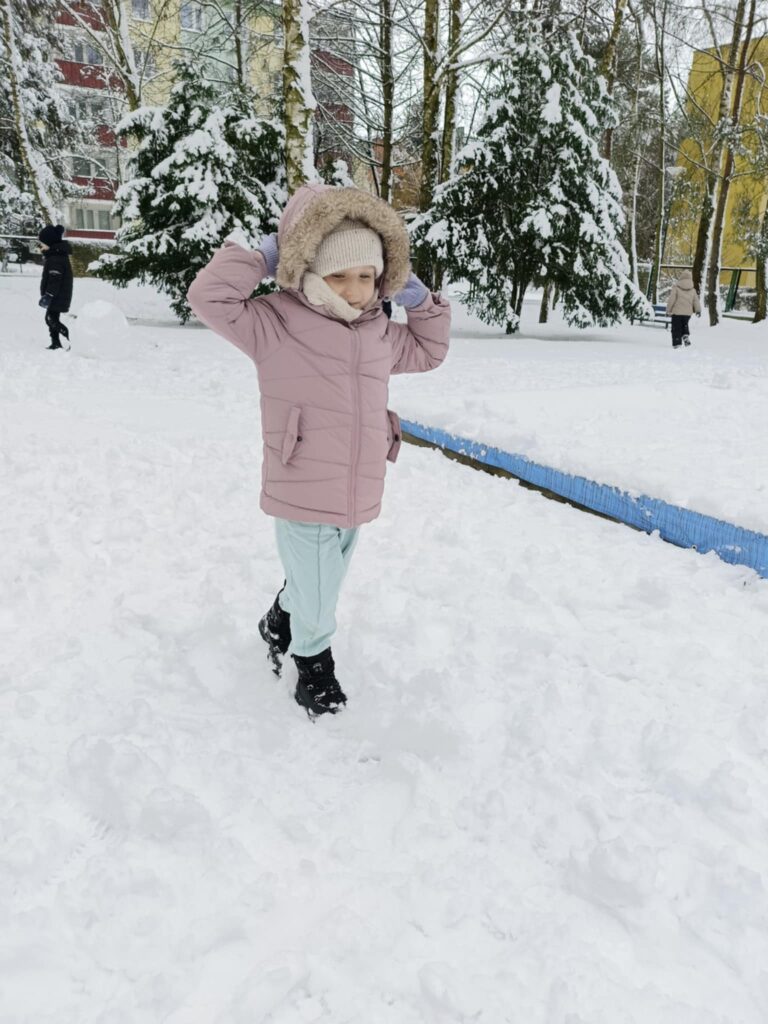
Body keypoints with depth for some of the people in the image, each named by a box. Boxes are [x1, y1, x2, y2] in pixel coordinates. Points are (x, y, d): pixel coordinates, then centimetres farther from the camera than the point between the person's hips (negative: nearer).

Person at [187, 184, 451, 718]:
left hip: (358, 498, 6)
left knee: (319, 588, 26)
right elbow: (209, 296, -20)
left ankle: (280, 621, 56)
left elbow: (428, 352, 24)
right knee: (316, 603, 8)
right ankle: (313, 660, 39)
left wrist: (422, 303, 9)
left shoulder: (380, 333, 7)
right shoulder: (276, 325, -11)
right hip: (301, 499, -6)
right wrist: (260, 260, -15)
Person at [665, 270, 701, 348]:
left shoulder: (676, 287, -8)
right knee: (685, 325, 26)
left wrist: (668, 310, -2)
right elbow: (696, 301, 8)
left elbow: (671, 300, -9)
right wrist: (698, 310, 20)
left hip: (677, 312, -4)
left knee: (676, 328, 4)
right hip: (688, 312, 4)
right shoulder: (692, 289, 5)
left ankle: (677, 343, -1)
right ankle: (686, 335, 3)